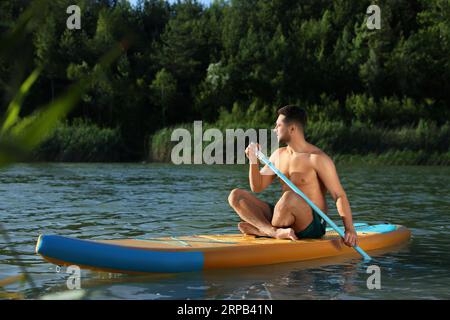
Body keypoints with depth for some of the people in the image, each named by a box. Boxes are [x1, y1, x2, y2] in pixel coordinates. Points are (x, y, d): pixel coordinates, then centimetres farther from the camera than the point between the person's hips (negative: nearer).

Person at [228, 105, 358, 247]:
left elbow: (339, 195, -14)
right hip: (286, 219, 7)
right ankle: (274, 231, -28)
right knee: (236, 195, -5)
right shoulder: (278, 155, 12)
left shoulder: (317, 158, -10)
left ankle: (262, 230, -14)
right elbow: (257, 187, 15)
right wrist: (253, 161, -3)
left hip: (313, 224, -7)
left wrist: (349, 229, -27)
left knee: (289, 197, -39)